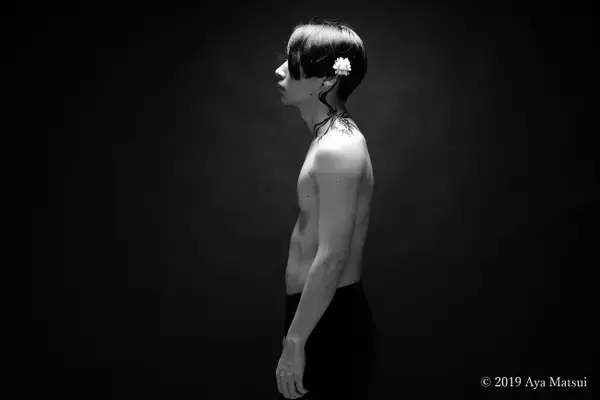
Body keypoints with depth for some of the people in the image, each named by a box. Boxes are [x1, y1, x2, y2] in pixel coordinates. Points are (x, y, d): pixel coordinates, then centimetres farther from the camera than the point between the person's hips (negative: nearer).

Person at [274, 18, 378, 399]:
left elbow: (332, 258, -23)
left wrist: (294, 340, -19)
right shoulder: (331, 139, 11)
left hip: (332, 323, -9)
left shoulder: (337, 150, -20)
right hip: (323, 316, 9)